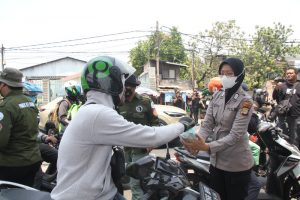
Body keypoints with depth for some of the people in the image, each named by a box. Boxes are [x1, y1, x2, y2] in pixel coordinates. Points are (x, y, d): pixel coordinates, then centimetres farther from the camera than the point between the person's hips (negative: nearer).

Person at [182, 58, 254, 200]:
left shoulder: (245, 101, -16)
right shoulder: (217, 96, 2)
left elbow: (235, 134, -24)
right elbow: (207, 124, -4)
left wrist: (207, 147, -35)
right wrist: (197, 141, -24)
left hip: (237, 165, -5)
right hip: (216, 161, 5)